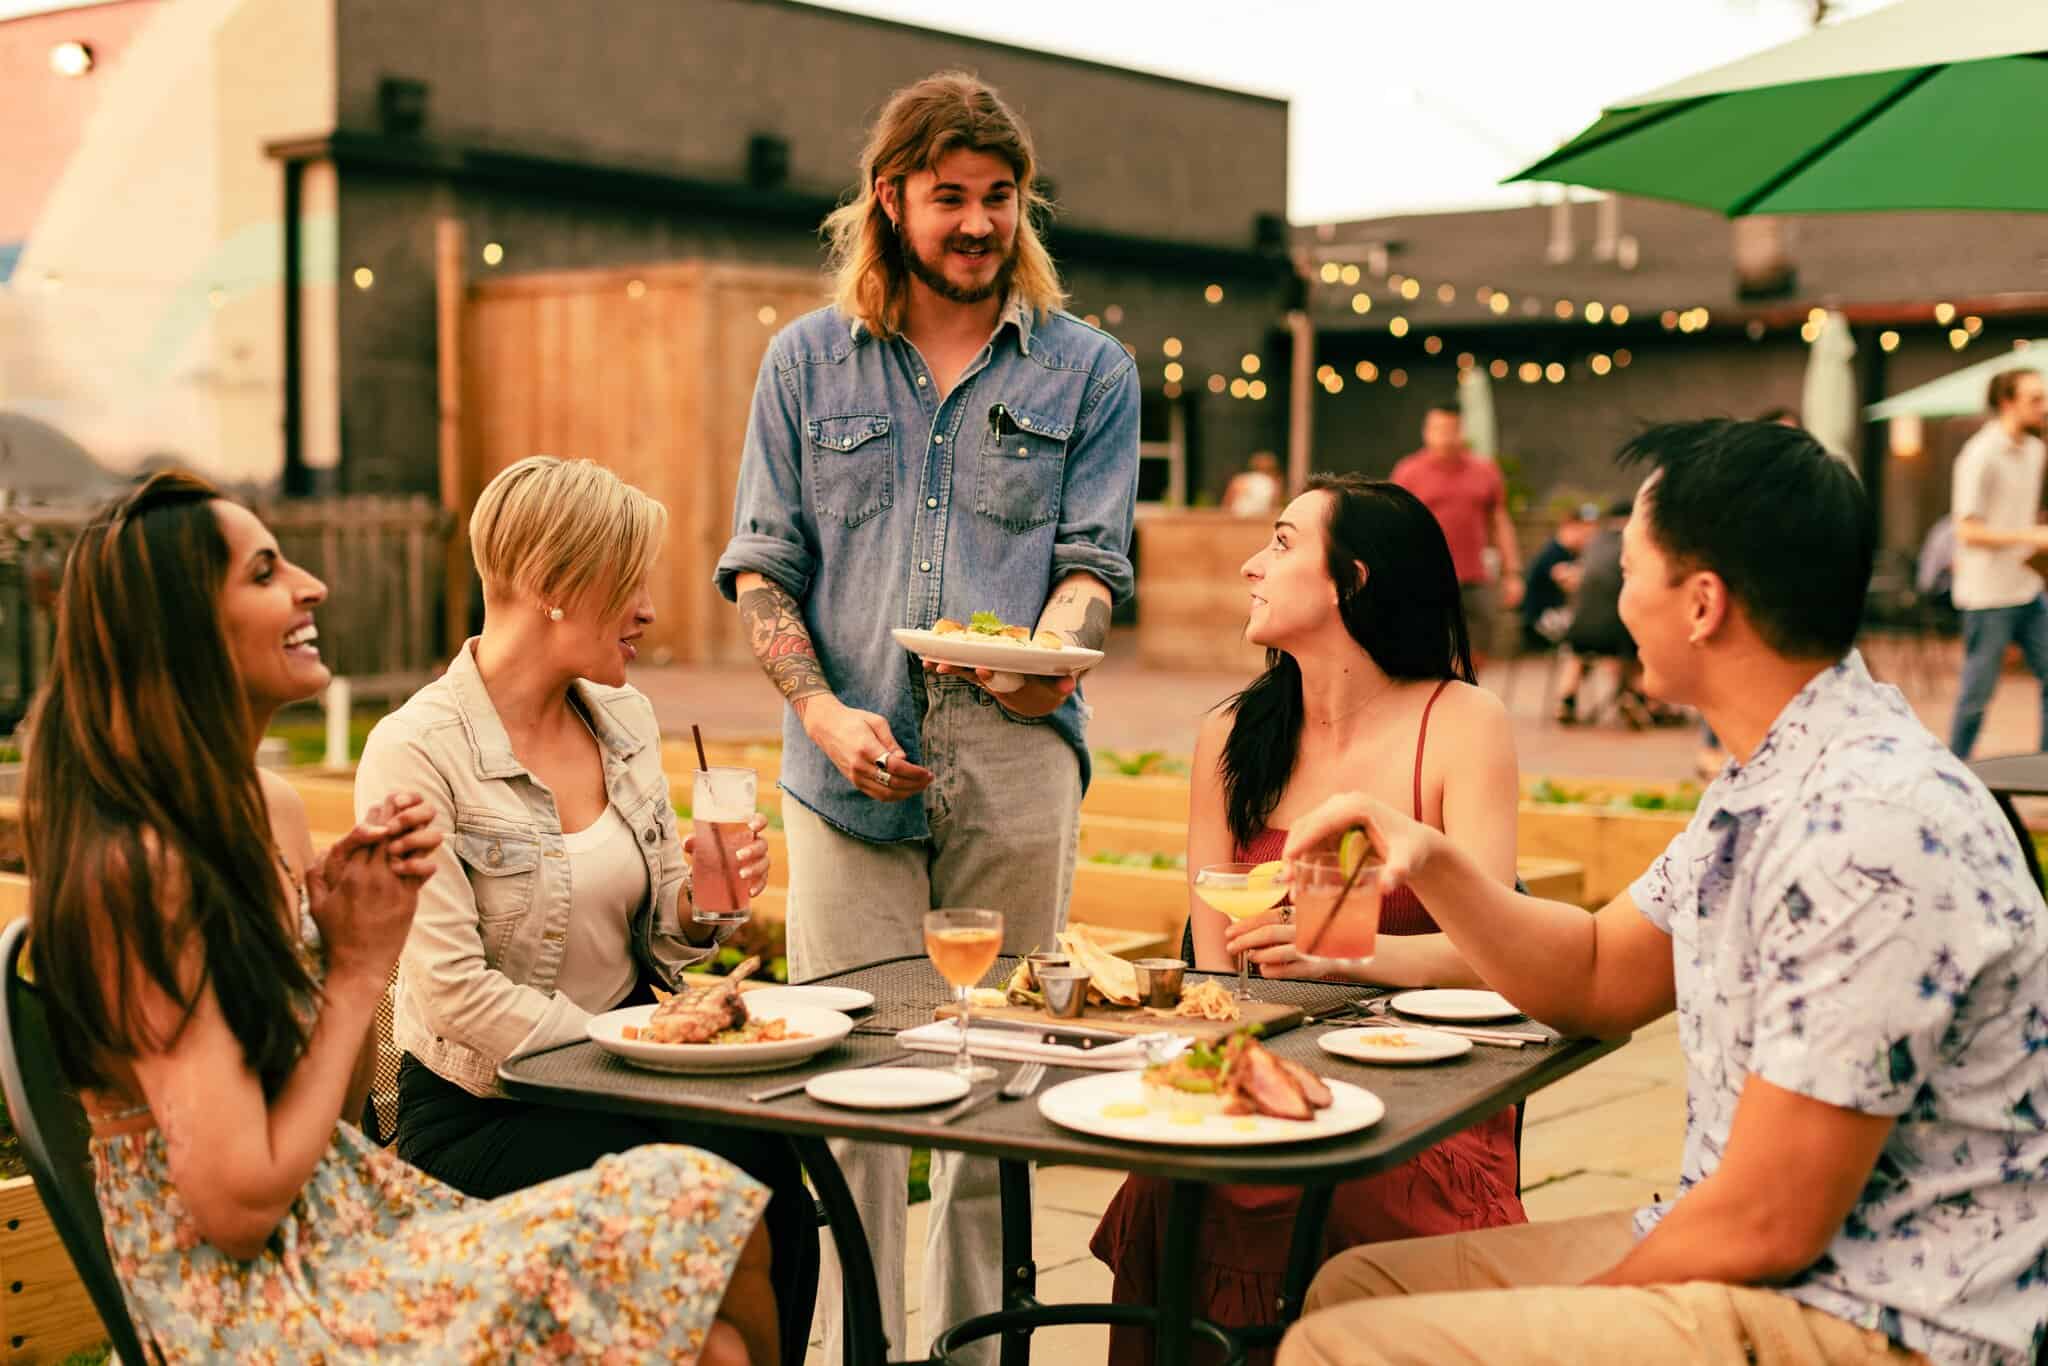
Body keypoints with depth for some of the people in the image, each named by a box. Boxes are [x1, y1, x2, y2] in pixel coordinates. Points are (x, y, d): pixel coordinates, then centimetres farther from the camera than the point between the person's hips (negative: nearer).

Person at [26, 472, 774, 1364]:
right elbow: (240, 1203, -19)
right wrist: (361, 966, -11)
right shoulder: (134, 870, -18)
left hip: (352, 1214, 7)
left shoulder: (271, 811, 6)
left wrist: (362, 924, -3)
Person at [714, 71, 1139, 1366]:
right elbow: (763, 564, 9)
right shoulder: (809, 360, 13)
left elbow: (1094, 559, 5)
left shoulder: (1088, 369, 12)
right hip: (853, 763, 0)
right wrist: (824, 711, -8)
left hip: (1016, 759, 0)